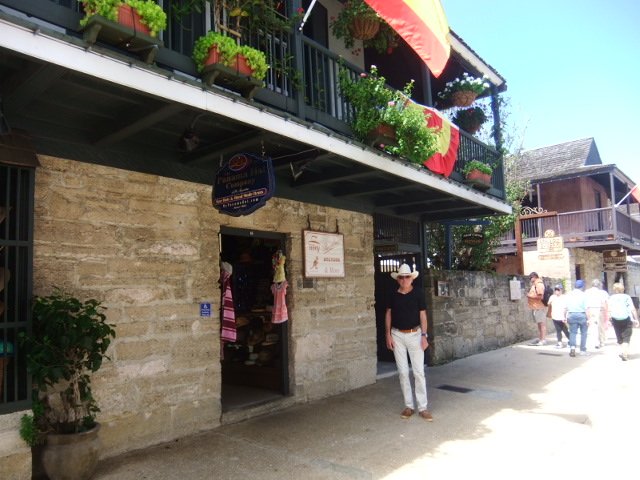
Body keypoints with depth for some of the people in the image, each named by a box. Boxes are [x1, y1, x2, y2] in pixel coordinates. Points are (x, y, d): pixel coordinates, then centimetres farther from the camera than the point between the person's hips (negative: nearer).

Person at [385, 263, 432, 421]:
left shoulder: (418, 294, -4)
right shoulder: (393, 295, 1)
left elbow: (423, 315, -2)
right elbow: (388, 314, 8)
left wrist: (424, 336, -8)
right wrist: (388, 335, 1)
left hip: (414, 334, -2)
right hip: (397, 335, 2)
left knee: (419, 372, -2)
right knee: (403, 372, 6)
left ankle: (422, 407, 7)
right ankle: (408, 406, 17)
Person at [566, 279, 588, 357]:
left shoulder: (569, 294, 5)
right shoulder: (583, 294, -6)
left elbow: (566, 307, 6)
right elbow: (586, 308, -9)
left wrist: (566, 316, 13)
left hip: (571, 315, 3)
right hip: (581, 315, -3)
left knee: (572, 332, 6)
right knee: (583, 333, 10)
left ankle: (572, 347, -14)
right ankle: (583, 350, 14)